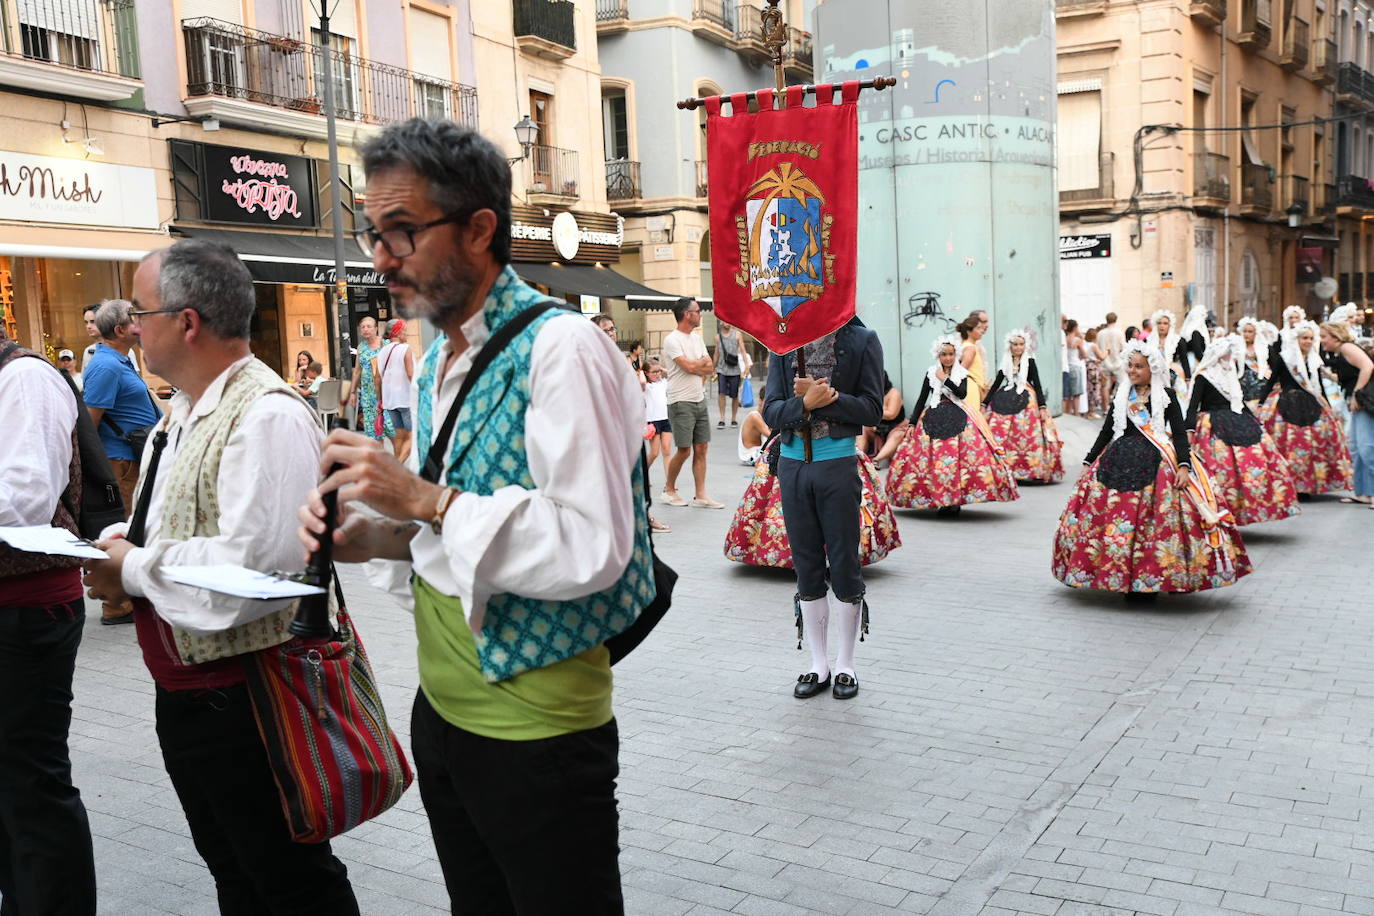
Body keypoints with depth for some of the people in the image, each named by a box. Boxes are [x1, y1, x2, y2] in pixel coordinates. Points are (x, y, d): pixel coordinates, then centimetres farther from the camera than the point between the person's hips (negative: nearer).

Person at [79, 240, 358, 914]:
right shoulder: (182, 414, 11)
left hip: (244, 698, -10)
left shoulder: (267, 416, -22)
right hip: (184, 686, 10)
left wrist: (132, 570, -18)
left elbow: (250, 567, -30)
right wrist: (118, 542, 1)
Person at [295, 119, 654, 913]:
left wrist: (427, 500, -25)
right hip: (445, 711, 8)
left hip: (538, 732, -8)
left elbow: (593, 549, -27)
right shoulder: (437, 362, 9)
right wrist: (379, 537, 0)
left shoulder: (559, 348, -19)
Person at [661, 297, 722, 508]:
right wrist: (703, 363, 0)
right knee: (684, 450, -4)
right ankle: (669, 490, 15)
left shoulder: (696, 338, 14)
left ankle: (701, 496, 9)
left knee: (701, 448, 5)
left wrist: (695, 366, -9)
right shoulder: (672, 340, -11)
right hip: (681, 402, -7)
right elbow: (689, 366, -19)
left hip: (700, 400, 8)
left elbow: (710, 368, 9)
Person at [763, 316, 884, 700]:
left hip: (838, 465, -3)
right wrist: (805, 403, -19)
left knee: (844, 567, 4)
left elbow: (872, 408, -7)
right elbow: (771, 411, -1)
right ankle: (819, 665, 21)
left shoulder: (862, 341, -2)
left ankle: (846, 665, 19)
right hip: (792, 465, 3)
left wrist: (824, 398, -17)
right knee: (807, 568, 9)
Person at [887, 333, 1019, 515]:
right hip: (934, 419, 1)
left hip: (958, 418, 0)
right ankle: (941, 500, 2)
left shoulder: (961, 373, 8)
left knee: (961, 457, -11)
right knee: (935, 460, -7)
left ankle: (956, 500, -4)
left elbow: (962, 393, -9)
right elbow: (921, 399, 9)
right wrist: (912, 423, 4)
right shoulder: (931, 373, 8)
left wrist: (945, 379, -8)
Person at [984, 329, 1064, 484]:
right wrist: (985, 403, 11)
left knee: (1028, 435, -8)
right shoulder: (1006, 363, 10)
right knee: (1000, 434, -5)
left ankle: (1035, 470, -2)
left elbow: (1037, 384, 0)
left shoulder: (1030, 361, 3)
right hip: (1005, 401, 3)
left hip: (1026, 401, -3)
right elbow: (996, 383, 14)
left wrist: (1042, 406, -8)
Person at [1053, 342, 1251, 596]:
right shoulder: (1122, 396, 13)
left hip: (1156, 463, -4)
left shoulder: (1166, 396, 2)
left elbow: (1179, 433, -3)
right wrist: (1088, 462, 14)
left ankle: (1150, 581, -1)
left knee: (1152, 521, -9)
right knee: (1118, 520, -3)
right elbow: (1106, 432, 17)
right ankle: (1121, 577, 6)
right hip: (1120, 461, 4)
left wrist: (1184, 466, -17)